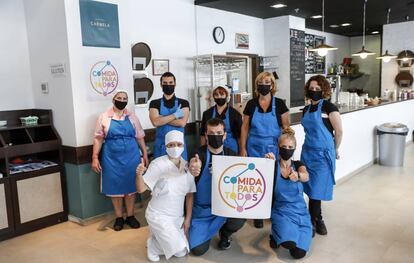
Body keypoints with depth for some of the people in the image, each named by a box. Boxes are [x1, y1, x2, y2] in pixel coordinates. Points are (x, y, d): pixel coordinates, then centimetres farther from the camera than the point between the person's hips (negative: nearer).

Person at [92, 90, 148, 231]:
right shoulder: (104, 117, 0)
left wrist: (145, 155, 5)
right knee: (115, 187, 8)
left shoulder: (132, 116, 5)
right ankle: (118, 217, 22)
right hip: (112, 158, -1)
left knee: (130, 186, 9)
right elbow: (98, 138, -1)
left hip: (131, 156, 1)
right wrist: (95, 158, -7)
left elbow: (140, 137, 8)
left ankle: (130, 216, 23)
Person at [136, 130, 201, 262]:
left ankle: (158, 236, 33)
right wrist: (139, 174, -41)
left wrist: (188, 218, 1)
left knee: (182, 253, 11)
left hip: (177, 217, 5)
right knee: (178, 249, -14)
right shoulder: (158, 164, -18)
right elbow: (141, 189, -22)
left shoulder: (188, 167, -4)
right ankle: (152, 245, 13)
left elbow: (190, 195, 2)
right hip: (158, 215, -5)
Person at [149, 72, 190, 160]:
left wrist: (162, 119, -11)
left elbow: (182, 123, -12)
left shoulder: (183, 103, 2)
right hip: (161, 145, 0)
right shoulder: (154, 103, 2)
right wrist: (175, 115, -13)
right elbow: (155, 122, -14)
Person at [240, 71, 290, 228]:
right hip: (255, 148, 1)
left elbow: (286, 126, 1)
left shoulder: (279, 104, -1)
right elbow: (245, 127, 5)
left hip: (274, 147, -1)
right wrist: (243, 148, 0)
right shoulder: (251, 104, 2)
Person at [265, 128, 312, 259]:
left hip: (300, 212, 2)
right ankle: (277, 233, 5)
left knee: (298, 253, -14)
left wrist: (297, 175, -47)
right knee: (288, 242, -30)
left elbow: (306, 177, -23)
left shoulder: (298, 165, 0)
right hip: (281, 211, -2)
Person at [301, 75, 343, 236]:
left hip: (323, 153, -6)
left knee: (316, 189, -3)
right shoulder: (306, 110, 9)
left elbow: (339, 131, -6)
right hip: (308, 152, 6)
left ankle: (313, 221, 15)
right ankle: (317, 220, 26)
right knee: (310, 188, 10)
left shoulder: (328, 107, -9)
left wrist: (335, 150, 4)